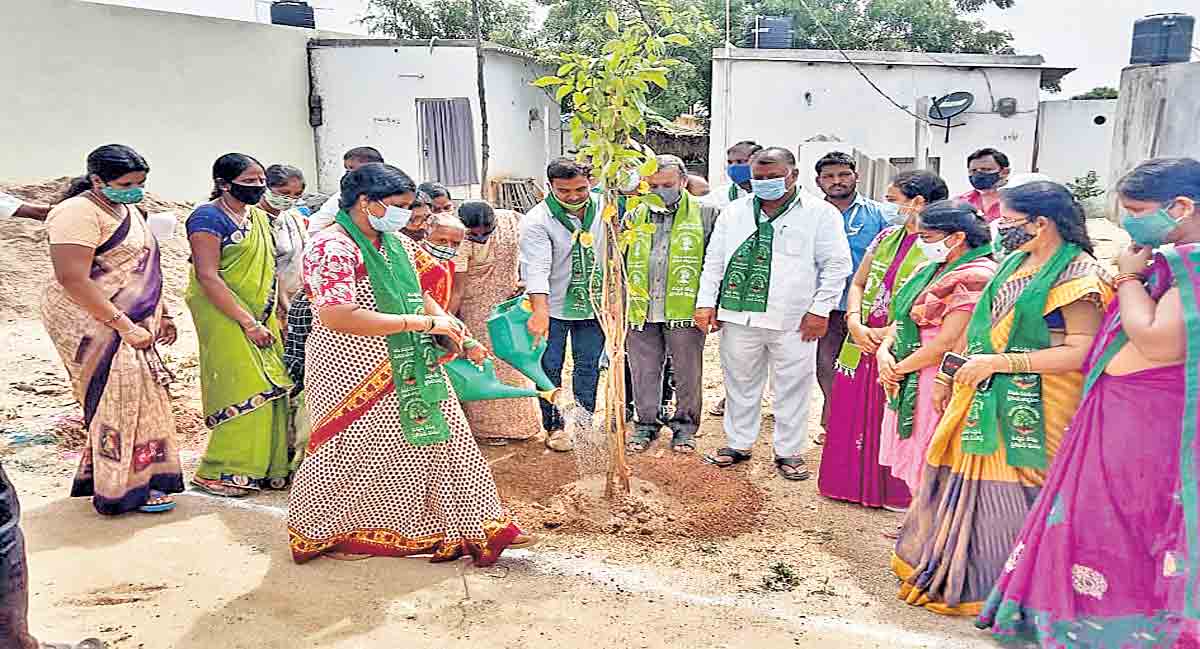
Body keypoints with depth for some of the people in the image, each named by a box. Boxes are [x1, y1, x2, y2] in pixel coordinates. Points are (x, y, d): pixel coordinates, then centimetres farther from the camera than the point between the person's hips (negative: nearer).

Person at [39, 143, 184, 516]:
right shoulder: (79, 213, -17)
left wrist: (161, 315, 17)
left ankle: (98, 477, 27)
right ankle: (126, 489, 7)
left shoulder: (129, 211, 14)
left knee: (134, 399, 12)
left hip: (131, 324, 9)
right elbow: (73, 280, -24)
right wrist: (125, 326, -24)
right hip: (92, 324, -9)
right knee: (121, 400, -6)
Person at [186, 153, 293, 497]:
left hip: (260, 317, 8)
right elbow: (207, 277, -18)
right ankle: (219, 472, 4)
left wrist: (279, 314, 13)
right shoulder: (209, 217, -10)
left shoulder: (259, 217, 15)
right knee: (243, 392, -8)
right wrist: (247, 322, -21)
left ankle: (266, 468, 17)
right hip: (225, 318, -8)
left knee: (270, 390, 7)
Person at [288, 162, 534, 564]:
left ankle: (476, 528, 16)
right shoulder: (333, 248, -18)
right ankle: (319, 534, 32)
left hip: (407, 367, 8)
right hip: (353, 372, -7)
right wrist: (423, 322, -26)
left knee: (438, 442, 7)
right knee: (351, 454, 7)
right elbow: (338, 317, -28)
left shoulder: (397, 243, 9)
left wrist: (444, 321, 0)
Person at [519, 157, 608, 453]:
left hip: (593, 305, 3)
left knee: (588, 366, 12)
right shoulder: (537, 220, -16)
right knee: (550, 368, 4)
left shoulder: (604, 207, -3)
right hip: (553, 307, -3)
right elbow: (537, 267, -26)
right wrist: (540, 311, -38)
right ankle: (554, 426, 20)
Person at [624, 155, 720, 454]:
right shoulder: (635, 217, 12)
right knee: (644, 371, 11)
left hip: (685, 311, -3)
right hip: (641, 311, 3)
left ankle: (685, 424, 25)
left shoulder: (706, 213, 1)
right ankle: (646, 422, 27)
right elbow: (619, 261, 18)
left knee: (688, 373, 8)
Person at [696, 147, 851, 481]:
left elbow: (836, 264, 0)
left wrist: (820, 310, -6)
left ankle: (788, 452, 19)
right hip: (739, 315, 3)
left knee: (793, 385, 5)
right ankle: (739, 444, 27)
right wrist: (706, 303, 5)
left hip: (794, 320, -3)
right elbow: (714, 259, 13)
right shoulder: (735, 211, 11)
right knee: (740, 382, 12)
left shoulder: (821, 213, 0)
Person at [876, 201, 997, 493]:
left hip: (937, 387, -9)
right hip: (909, 385, 9)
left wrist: (899, 368, -11)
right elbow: (902, 317, 15)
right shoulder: (931, 270, 12)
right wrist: (884, 350, -4)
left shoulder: (976, 277, -17)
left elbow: (947, 342, -21)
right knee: (914, 468, 16)